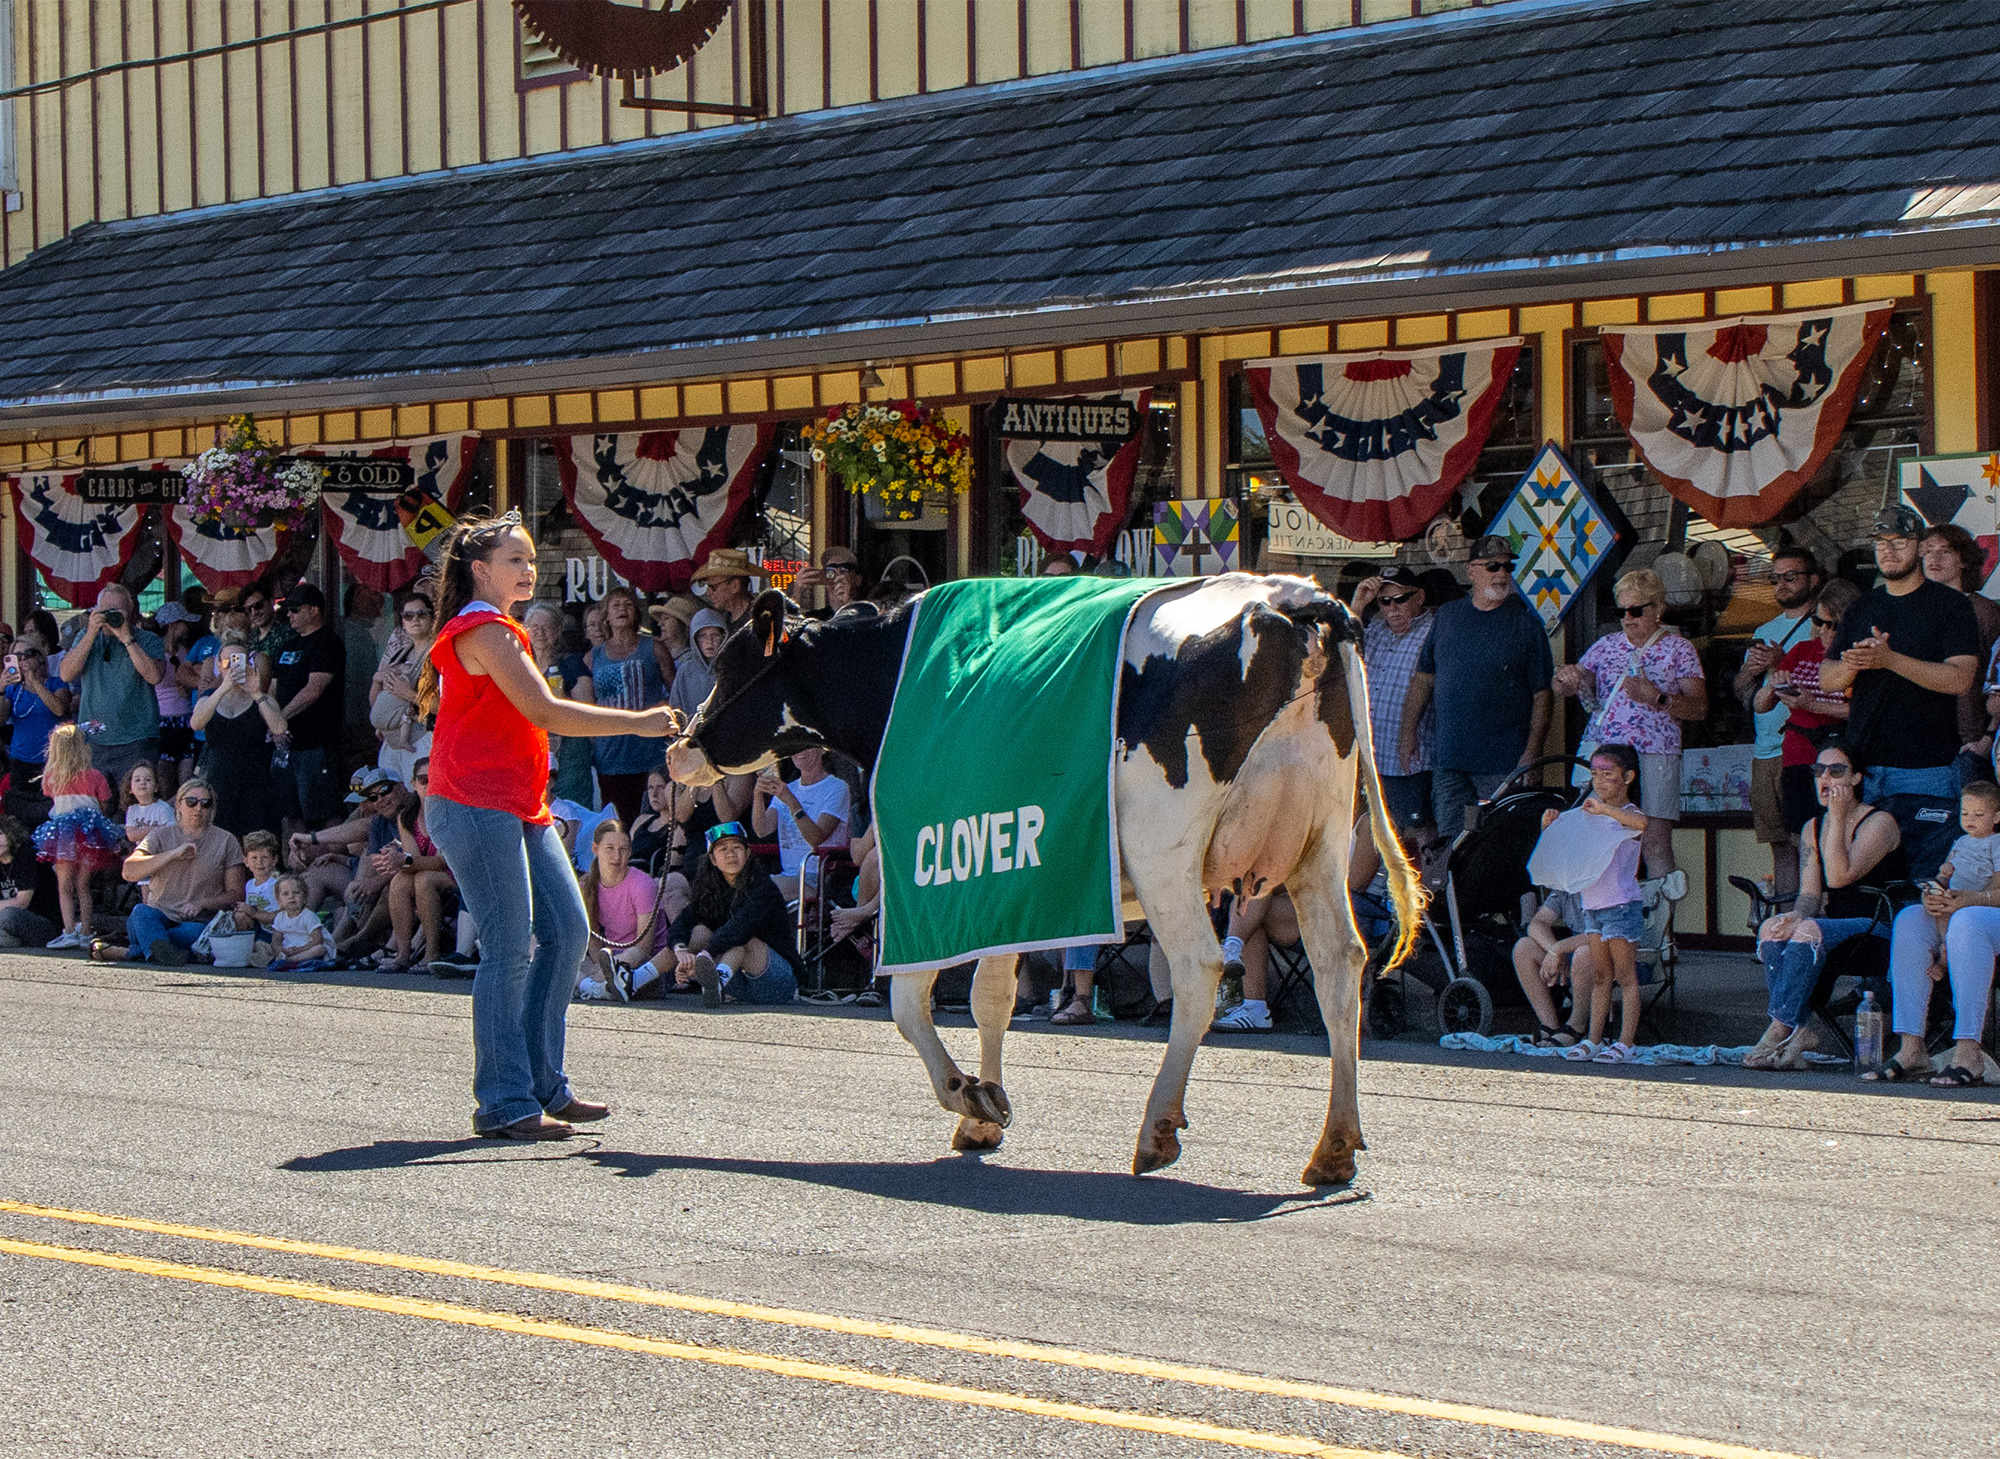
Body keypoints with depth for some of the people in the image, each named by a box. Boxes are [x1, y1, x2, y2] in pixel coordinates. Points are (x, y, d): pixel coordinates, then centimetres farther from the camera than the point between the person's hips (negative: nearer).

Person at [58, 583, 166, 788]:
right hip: (92, 743, 3)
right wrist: (91, 634, -7)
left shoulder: (148, 641, 4)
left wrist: (126, 638, -14)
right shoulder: (86, 638, 13)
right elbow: (67, 675, -1)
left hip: (135, 744, -3)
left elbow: (154, 676, -14)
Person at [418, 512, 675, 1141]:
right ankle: (504, 1105, -8)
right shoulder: (484, 630, -11)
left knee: (568, 928, 6)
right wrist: (638, 722, -18)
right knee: (509, 947, -11)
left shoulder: (497, 630, 23)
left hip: (518, 808, 10)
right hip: (475, 806, -10)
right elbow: (545, 712, -20)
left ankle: (544, 1086, 12)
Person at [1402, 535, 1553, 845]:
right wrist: (1409, 730, 12)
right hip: (1449, 759, 4)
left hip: (1504, 762, -4)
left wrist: (1532, 752, -10)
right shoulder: (1447, 616, 11)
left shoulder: (1525, 622, 0)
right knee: (1449, 840, 2)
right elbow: (1423, 678, 18)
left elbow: (1541, 694, -3)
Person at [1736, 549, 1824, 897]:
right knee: (1779, 844, 6)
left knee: (1806, 840, -13)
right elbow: (1740, 692, 22)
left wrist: (1783, 665, -16)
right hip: (1765, 754, 7)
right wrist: (1751, 668, 2)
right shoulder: (1765, 631, 23)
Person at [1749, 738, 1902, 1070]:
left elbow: (1839, 877, -20)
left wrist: (1838, 817, -18)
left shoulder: (1880, 822, -7)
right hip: (1833, 924, 6)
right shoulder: (1812, 829, 15)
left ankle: (1780, 1030, -34)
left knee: (1809, 931, -33)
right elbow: (1809, 894, 6)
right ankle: (1798, 1032, -30)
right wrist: (1796, 916, -17)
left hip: (1876, 927, -6)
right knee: (1772, 929, -23)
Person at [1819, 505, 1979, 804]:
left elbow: (1960, 679, -13)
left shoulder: (1950, 605, 0)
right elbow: (1826, 680, 13)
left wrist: (1889, 660, -22)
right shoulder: (1861, 608, 16)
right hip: (1861, 762, 5)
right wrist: (1853, 664, -11)